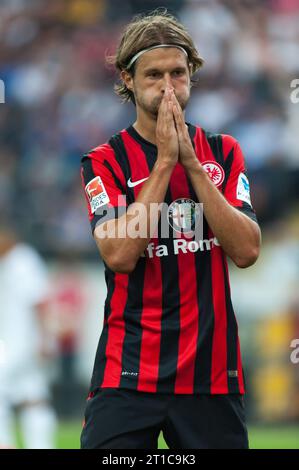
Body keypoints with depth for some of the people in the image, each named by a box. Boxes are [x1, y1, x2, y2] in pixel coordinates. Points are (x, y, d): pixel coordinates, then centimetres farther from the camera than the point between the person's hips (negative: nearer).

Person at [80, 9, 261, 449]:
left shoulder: (223, 153, 8)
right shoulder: (105, 162, 1)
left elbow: (246, 250, -6)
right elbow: (119, 255, -15)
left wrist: (192, 163, -11)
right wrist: (164, 161, -13)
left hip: (212, 370, 2)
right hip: (127, 374, -2)